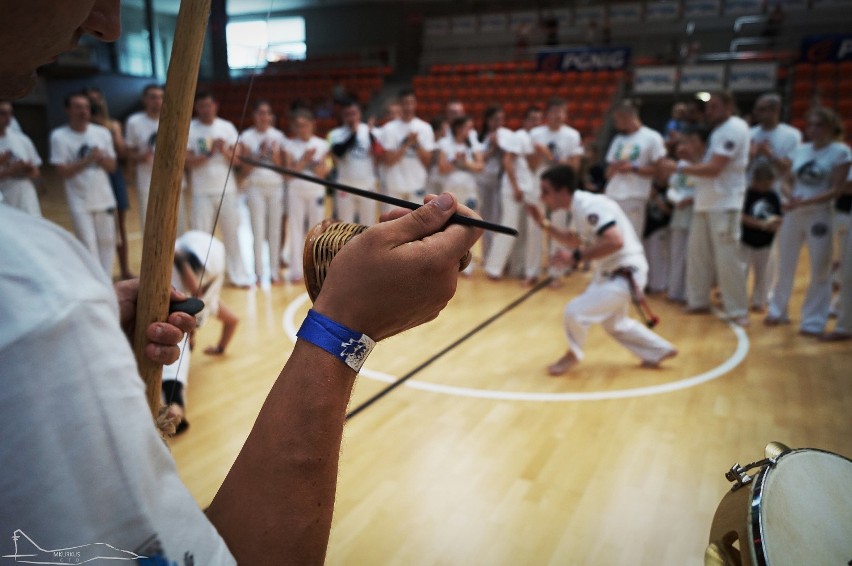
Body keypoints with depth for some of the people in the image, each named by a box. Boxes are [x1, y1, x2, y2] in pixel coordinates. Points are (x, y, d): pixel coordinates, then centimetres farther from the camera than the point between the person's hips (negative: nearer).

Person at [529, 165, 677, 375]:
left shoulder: (590, 206, -25)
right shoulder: (580, 206, 5)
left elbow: (615, 241, -36)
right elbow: (576, 241, 18)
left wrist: (576, 256, -32)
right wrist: (546, 225, 7)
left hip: (623, 276, -11)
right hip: (611, 273, 11)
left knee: (575, 312, -15)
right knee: (614, 323, 27)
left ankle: (573, 355, 15)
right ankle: (661, 350, 44)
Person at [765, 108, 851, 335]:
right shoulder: (801, 149, 9)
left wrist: (804, 202, -21)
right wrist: (789, 197, -10)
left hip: (820, 216, -4)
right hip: (793, 214, 5)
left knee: (820, 271, 3)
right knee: (785, 267, 12)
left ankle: (813, 321, 14)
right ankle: (777, 311, 28)